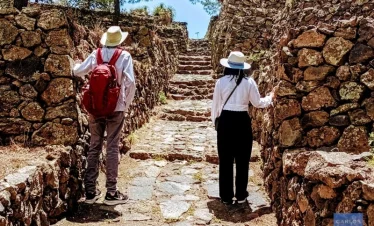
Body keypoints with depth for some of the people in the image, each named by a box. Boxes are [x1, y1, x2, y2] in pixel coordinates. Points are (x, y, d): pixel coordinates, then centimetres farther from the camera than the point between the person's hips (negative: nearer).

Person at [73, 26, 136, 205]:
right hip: (115, 108, -3)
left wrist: (76, 65, 36)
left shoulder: (96, 54, 4)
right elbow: (130, 82, -12)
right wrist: (127, 104, 1)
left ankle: (90, 191, 16)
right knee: (112, 148, 3)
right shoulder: (124, 56, -5)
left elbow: (78, 72, 12)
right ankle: (111, 192, 7)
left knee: (94, 147, 11)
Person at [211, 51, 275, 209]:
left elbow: (216, 104, 2)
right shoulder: (249, 82, -4)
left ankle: (226, 197, 18)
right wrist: (270, 98, 24)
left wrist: (215, 120, 18)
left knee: (225, 160, 10)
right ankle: (241, 197, 20)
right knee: (242, 160, 12)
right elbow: (257, 103, 4)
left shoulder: (221, 82, -4)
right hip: (242, 121, 0)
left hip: (225, 121, 0)